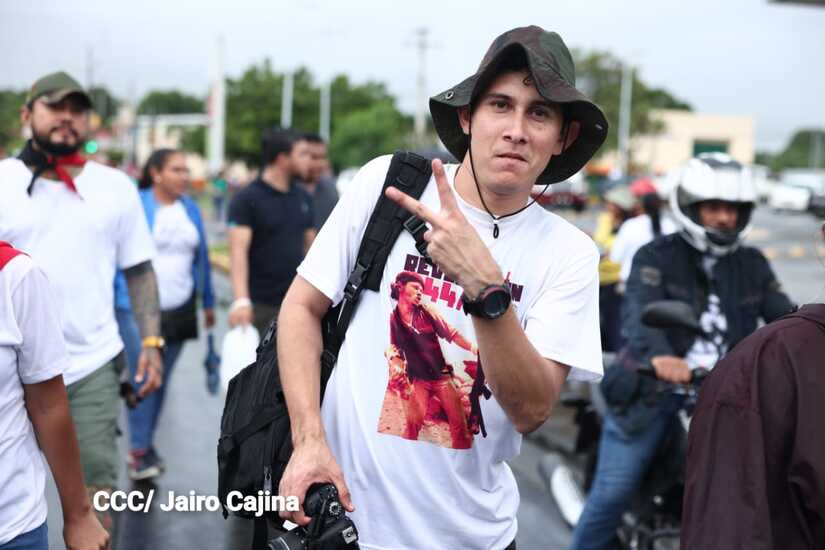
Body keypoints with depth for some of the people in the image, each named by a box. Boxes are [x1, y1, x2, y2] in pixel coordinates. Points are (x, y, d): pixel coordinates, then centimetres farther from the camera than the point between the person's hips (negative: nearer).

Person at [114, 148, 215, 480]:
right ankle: (139, 450, -2)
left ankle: (145, 442, 24)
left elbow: (201, 257, 15)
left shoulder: (191, 209, 9)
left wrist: (208, 302, 16)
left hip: (178, 309, 5)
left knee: (161, 379, 11)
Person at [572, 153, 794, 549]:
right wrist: (659, 355, -42)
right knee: (611, 494, -5)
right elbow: (640, 311, -21)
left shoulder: (752, 265, 13)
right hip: (655, 386, -4)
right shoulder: (656, 257, -3)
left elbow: (784, 316, 3)